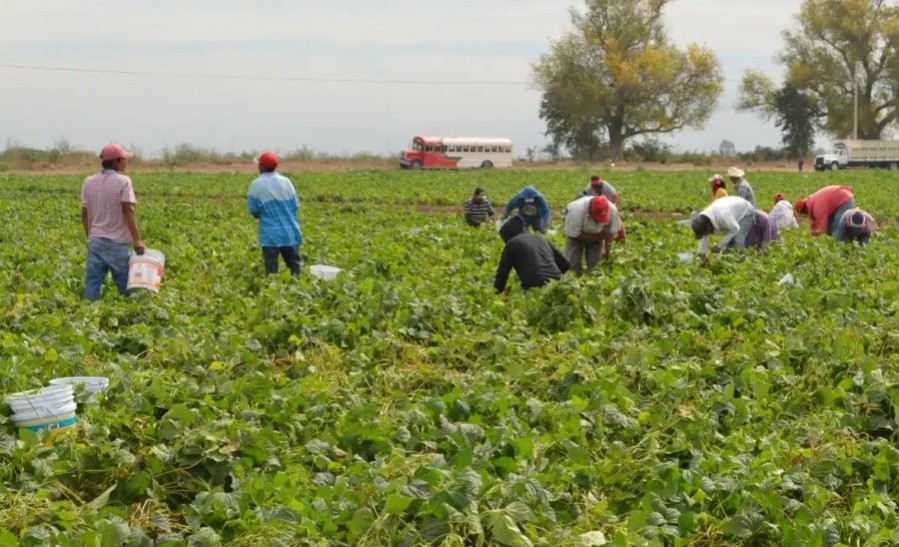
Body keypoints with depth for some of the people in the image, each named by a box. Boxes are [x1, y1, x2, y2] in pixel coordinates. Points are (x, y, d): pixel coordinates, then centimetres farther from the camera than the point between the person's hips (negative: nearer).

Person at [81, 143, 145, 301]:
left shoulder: (89, 182, 7)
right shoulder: (123, 182, -8)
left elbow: (85, 214, 10)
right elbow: (128, 211, -15)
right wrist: (137, 239, -14)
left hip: (95, 241, 4)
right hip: (117, 243, -4)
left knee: (92, 288, 2)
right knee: (127, 288, 4)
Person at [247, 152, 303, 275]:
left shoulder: (256, 185, -7)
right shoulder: (285, 181, 1)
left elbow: (253, 210, -3)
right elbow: (295, 205, 4)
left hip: (270, 235, -3)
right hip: (290, 233, 3)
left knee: (271, 270, -2)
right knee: (295, 265, 11)